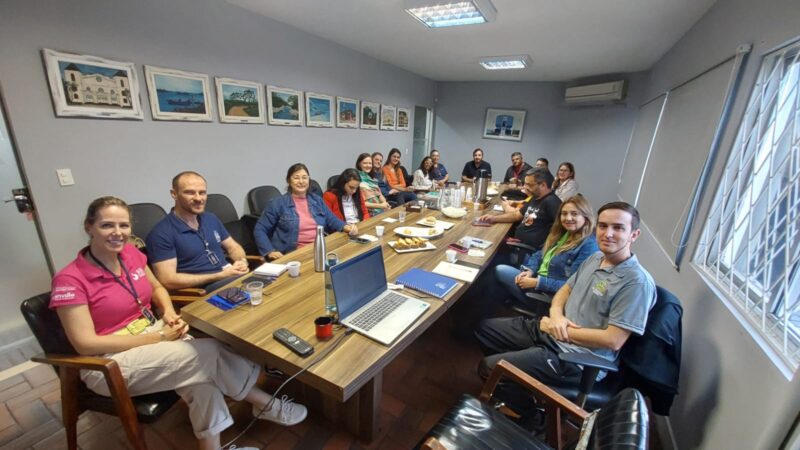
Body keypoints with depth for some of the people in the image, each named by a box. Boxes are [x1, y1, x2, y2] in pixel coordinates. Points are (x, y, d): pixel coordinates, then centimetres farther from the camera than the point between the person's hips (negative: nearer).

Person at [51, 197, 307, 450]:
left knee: (201, 371, -24)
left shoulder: (131, 254, 0)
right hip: (109, 363, -5)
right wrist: (158, 338, -20)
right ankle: (265, 403, -5)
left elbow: (157, 288, 15)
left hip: (152, 333, 6)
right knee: (208, 352, -23)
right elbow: (86, 344, -17)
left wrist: (169, 313, -6)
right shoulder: (70, 280, -16)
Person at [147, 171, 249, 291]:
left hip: (234, 277, 7)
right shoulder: (161, 233, -7)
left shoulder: (211, 218, 14)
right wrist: (219, 276, -15)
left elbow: (233, 247, 21)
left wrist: (242, 261, -3)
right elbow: (167, 280, -13)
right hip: (202, 291, -7)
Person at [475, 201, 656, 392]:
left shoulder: (637, 281, -19)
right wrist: (556, 314, -7)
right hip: (547, 330, 8)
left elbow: (613, 340, -22)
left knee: (488, 367, -14)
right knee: (485, 328, 12)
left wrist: (564, 330, -13)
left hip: (576, 358, -8)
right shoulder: (595, 258, 8)